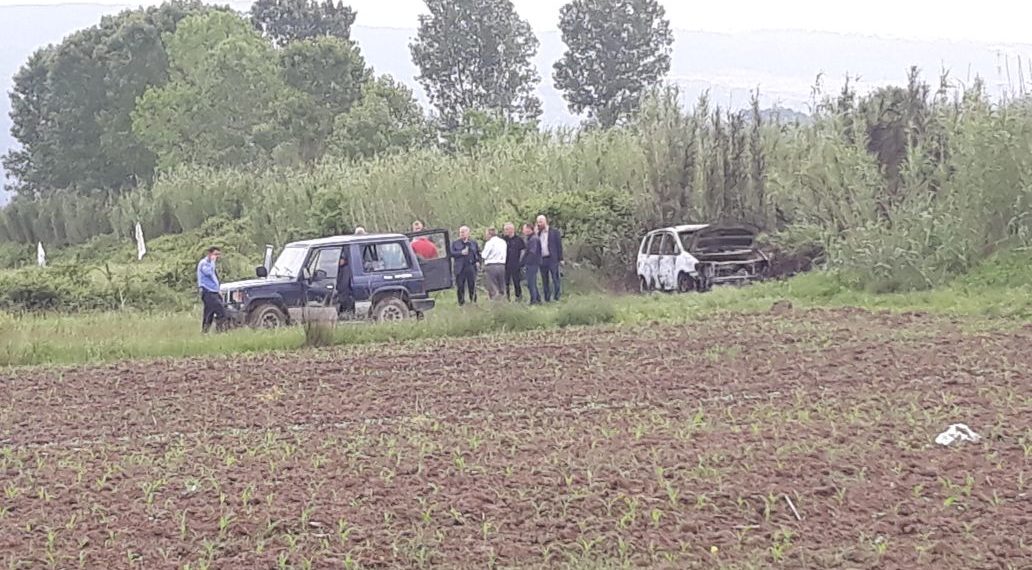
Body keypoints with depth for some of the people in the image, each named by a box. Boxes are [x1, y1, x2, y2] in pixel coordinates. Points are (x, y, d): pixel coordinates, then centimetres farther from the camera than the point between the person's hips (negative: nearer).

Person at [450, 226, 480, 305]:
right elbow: (451, 253, -2)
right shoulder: (455, 243, 10)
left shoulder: (473, 243, 13)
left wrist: (477, 260, -3)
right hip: (460, 268, 0)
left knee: (472, 286, 1)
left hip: (471, 268, 0)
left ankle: (473, 301, 9)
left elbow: (479, 253, 15)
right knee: (460, 287, 0)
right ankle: (461, 303, 8)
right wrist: (461, 253, -14)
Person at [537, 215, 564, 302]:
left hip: (552, 259, -5)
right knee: (545, 281, 6)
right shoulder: (538, 234, 15)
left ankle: (556, 296, -3)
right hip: (542, 260, 5)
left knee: (555, 279, -6)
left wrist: (560, 259, -6)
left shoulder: (554, 232, 2)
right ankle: (547, 299, 10)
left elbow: (559, 246, -2)